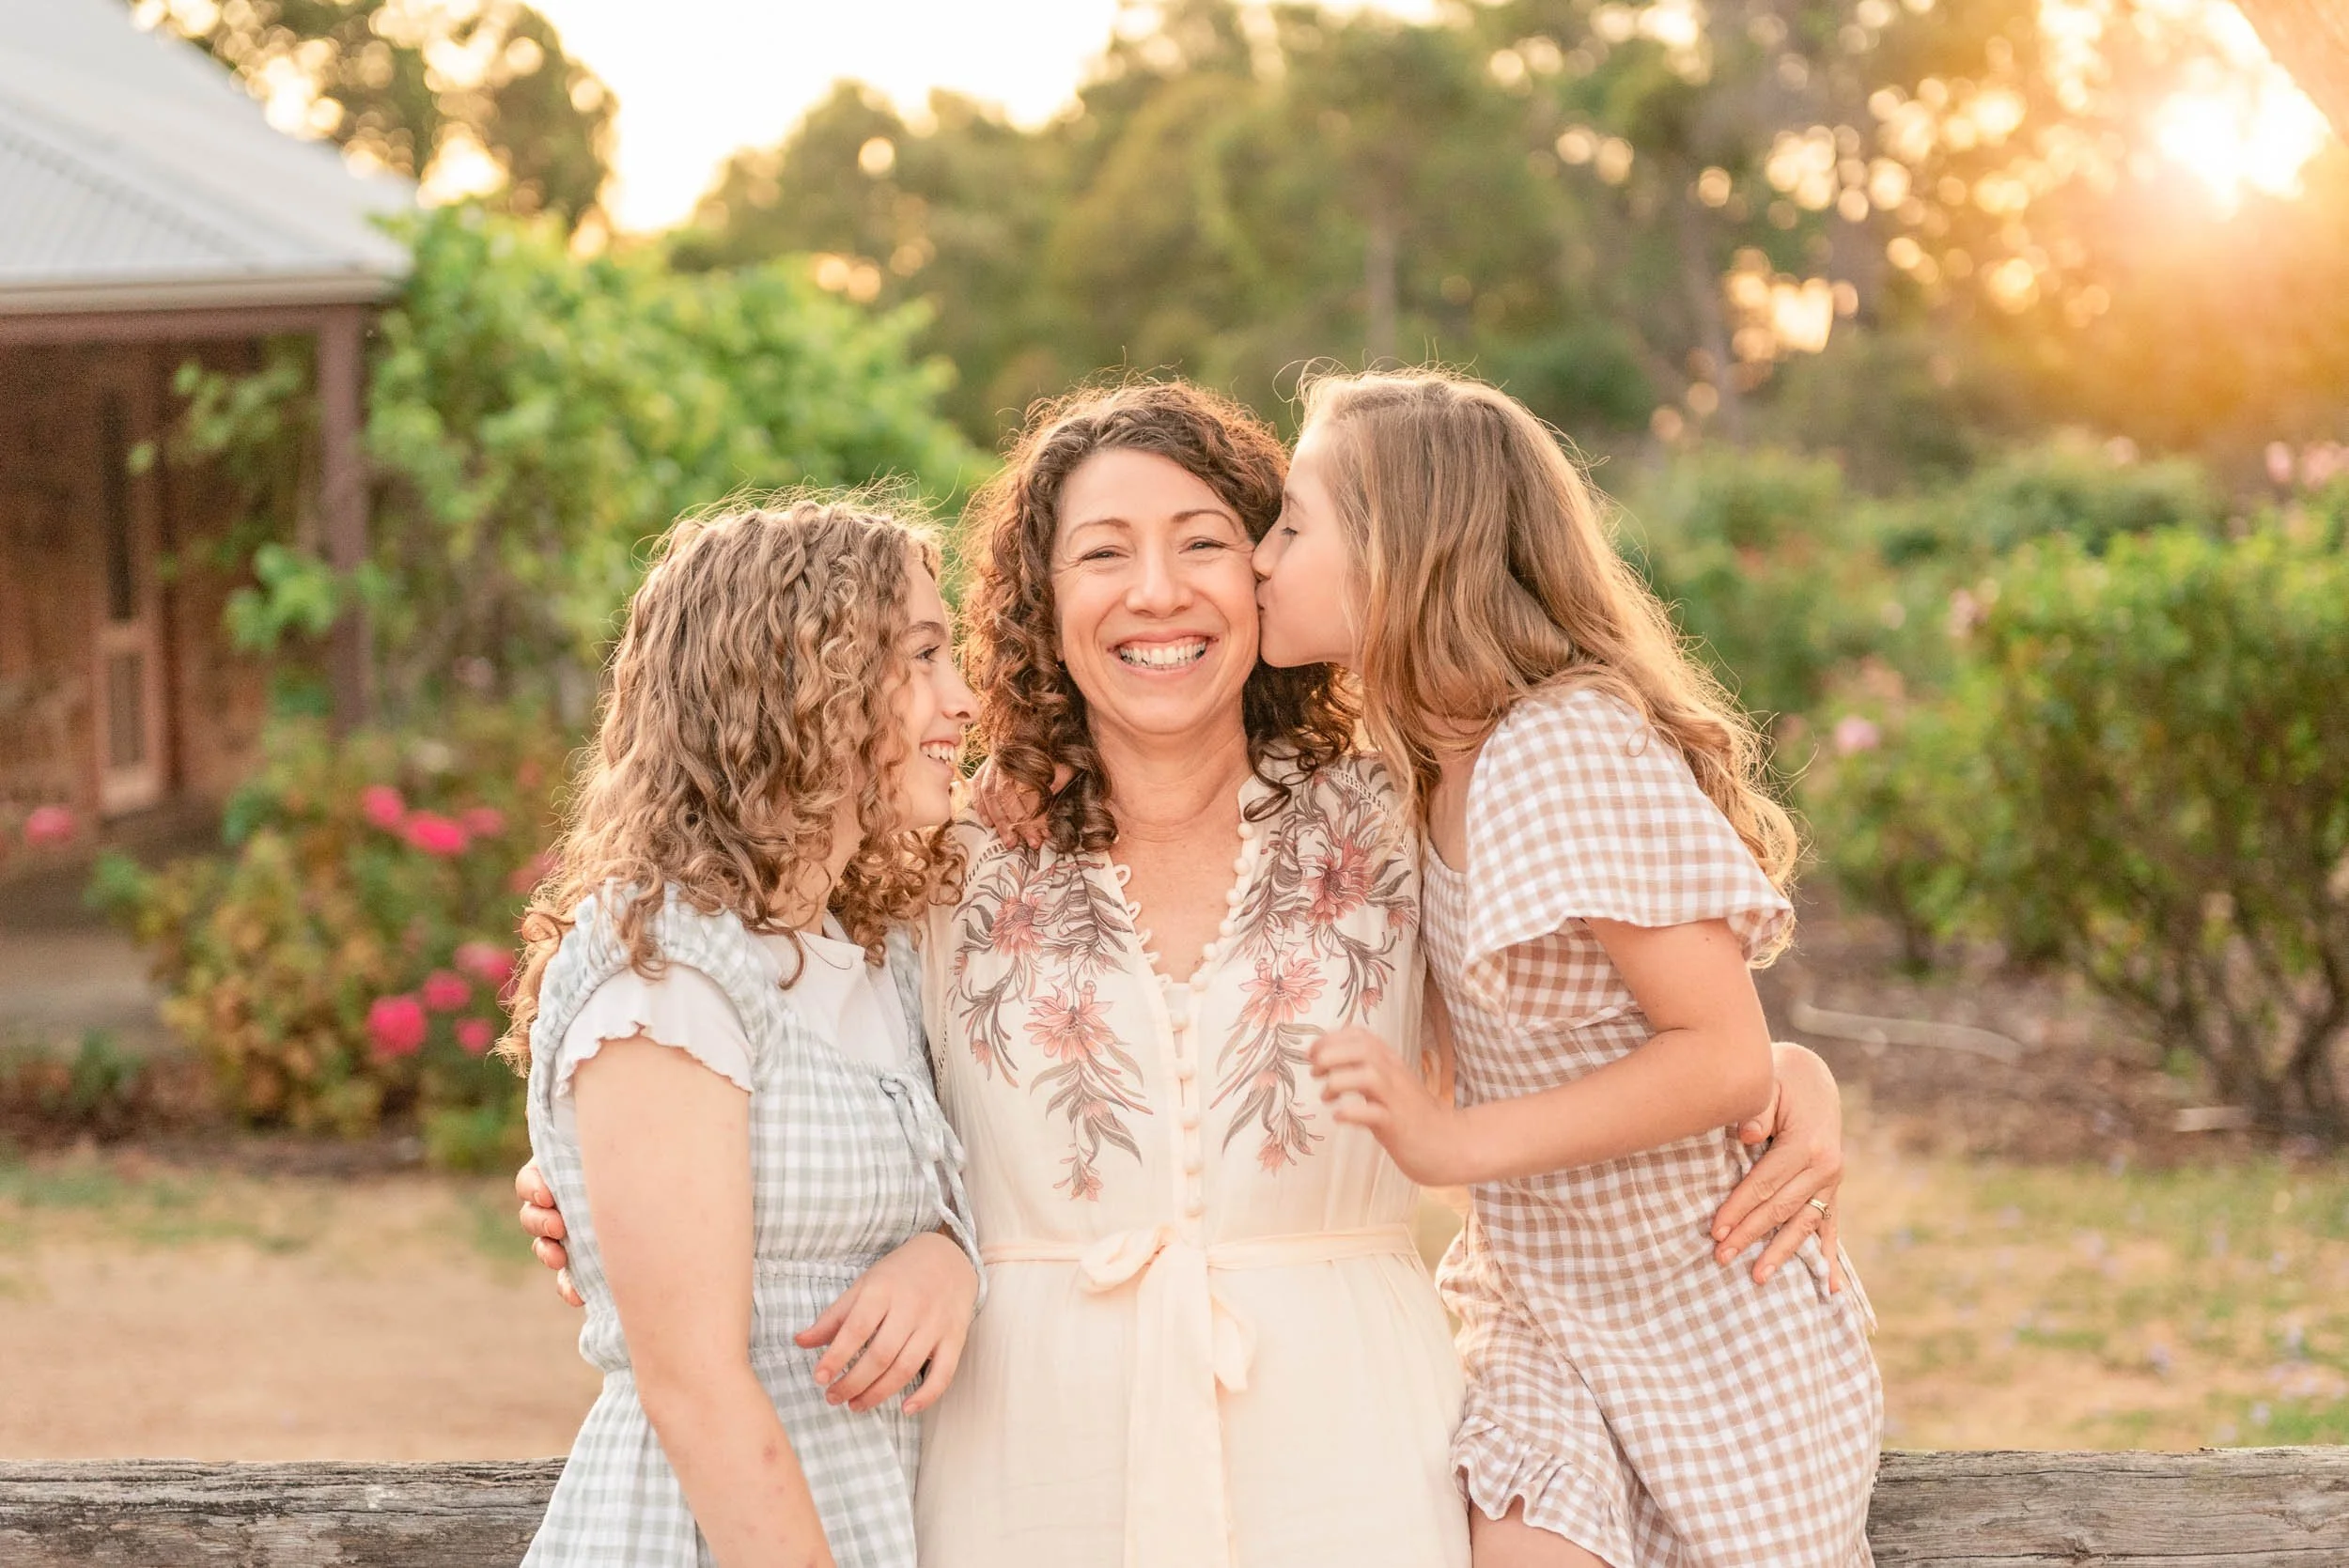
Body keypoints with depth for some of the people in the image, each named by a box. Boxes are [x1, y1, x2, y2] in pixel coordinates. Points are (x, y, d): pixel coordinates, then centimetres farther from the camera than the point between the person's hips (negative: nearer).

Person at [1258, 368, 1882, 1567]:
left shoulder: (1569, 749, -22)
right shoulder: (1431, 761, 4)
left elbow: (1726, 1057, -22)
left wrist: (1455, 1143, -28)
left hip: (1713, 1328, -6)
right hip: (1531, 1305, 6)